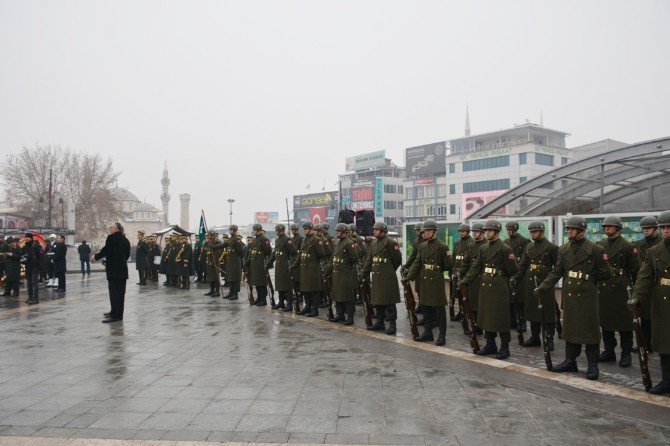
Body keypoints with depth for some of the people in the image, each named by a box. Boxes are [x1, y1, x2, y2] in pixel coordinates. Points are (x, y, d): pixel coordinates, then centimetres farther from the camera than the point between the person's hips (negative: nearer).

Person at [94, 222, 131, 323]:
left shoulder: (112, 237, -9)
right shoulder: (125, 240, 12)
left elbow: (106, 250, -13)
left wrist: (96, 256, 3)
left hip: (114, 269, -8)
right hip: (123, 269, 8)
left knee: (114, 292, -6)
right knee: (120, 292, 11)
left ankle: (115, 315, -6)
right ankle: (118, 313, 19)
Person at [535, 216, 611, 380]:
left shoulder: (595, 249, -6)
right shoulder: (563, 249, 7)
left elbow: (605, 274, -1)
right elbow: (556, 272, 5)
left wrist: (588, 278, 1)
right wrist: (542, 287, -5)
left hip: (587, 297, -4)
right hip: (569, 296, 5)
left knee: (590, 329, 2)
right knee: (570, 328, 11)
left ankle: (592, 365, 13)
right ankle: (570, 361, 23)